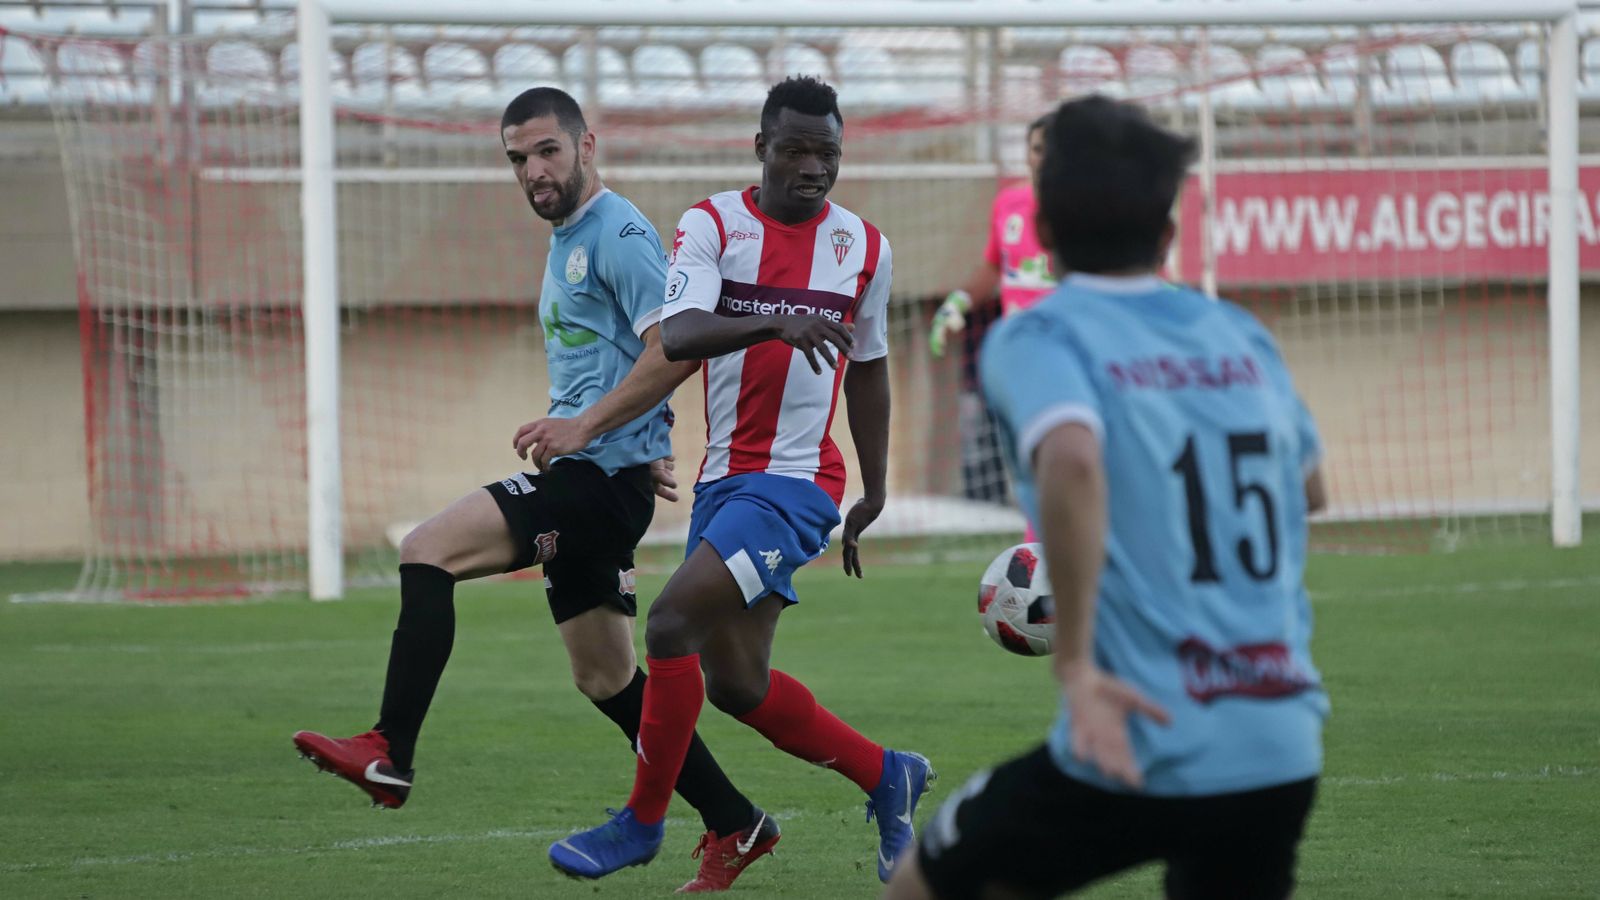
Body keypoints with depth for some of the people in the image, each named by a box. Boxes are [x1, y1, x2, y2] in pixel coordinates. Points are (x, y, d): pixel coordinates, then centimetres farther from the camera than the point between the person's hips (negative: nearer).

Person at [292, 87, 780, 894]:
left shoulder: (618, 234, -10)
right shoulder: (566, 242, 21)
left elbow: (678, 347, -21)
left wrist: (583, 427, -23)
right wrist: (644, 454, 23)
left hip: (602, 474, -11)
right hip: (585, 475, 11)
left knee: (428, 551, -20)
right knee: (607, 680, 13)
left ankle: (388, 753, -23)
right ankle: (733, 827, 18)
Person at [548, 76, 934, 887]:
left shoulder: (862, 247, 4)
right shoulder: (713, 226, -1)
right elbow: (677, 337, -18)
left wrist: (875, 496, 20)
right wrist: (775, 326, -35)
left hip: (796, 480, -3)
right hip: (723, 475, 3)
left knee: (673, 622, -19)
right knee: (735, 684, 8)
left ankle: (642, 821, -5)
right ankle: (886, 778, 29)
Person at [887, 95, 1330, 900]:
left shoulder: (1038, 339, -4)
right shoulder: (1240, 336, 13)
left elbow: (1073, 459, -27)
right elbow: (1308, 488, 30)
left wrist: (1077, 664, -24)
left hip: (1140, 751, -5)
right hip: (1282, 755, 5)